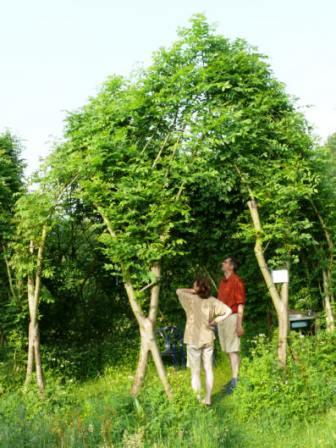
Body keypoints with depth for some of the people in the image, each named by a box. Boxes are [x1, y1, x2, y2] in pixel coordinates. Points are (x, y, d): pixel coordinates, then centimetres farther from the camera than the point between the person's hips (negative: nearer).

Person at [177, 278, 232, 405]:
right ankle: (208, 399, 17)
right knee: (208, 369, 13)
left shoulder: (191, 299, -11)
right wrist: (215, 321, -4)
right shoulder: (212, 301, -3)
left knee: (195, 372, 5)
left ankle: (197, 400, 7)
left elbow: (179, 291, 4)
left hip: (193, 340, -3)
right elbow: (228, 311, -10)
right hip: (208, 339, 3)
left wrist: (192, 291, 2)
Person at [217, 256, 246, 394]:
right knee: (228, 350, 12)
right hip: (221, 317, 8)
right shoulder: (222, 281, 14)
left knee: (233, 349, -7)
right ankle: (234, 377, 21)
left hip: (232, 317, -8)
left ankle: (235, 380, -6)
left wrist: (239, 324, -16)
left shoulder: (236, 281, -10)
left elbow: (240, 304, -13)